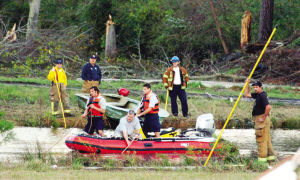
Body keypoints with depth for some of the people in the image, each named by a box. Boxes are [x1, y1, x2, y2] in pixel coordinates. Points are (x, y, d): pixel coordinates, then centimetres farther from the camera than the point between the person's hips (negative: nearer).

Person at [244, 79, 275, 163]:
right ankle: (270, 156, 17)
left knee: (261, 139, -7)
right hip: (259, 119, 10)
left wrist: (263, 118, -21)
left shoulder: (262, 95, -16)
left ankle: (262, 158, -5)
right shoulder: (257, 95, 13)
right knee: (267, 139, 13)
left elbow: (268, 107, -27)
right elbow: (247, 94, 23)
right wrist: (247, 84, 14)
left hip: (262, 120, -10)